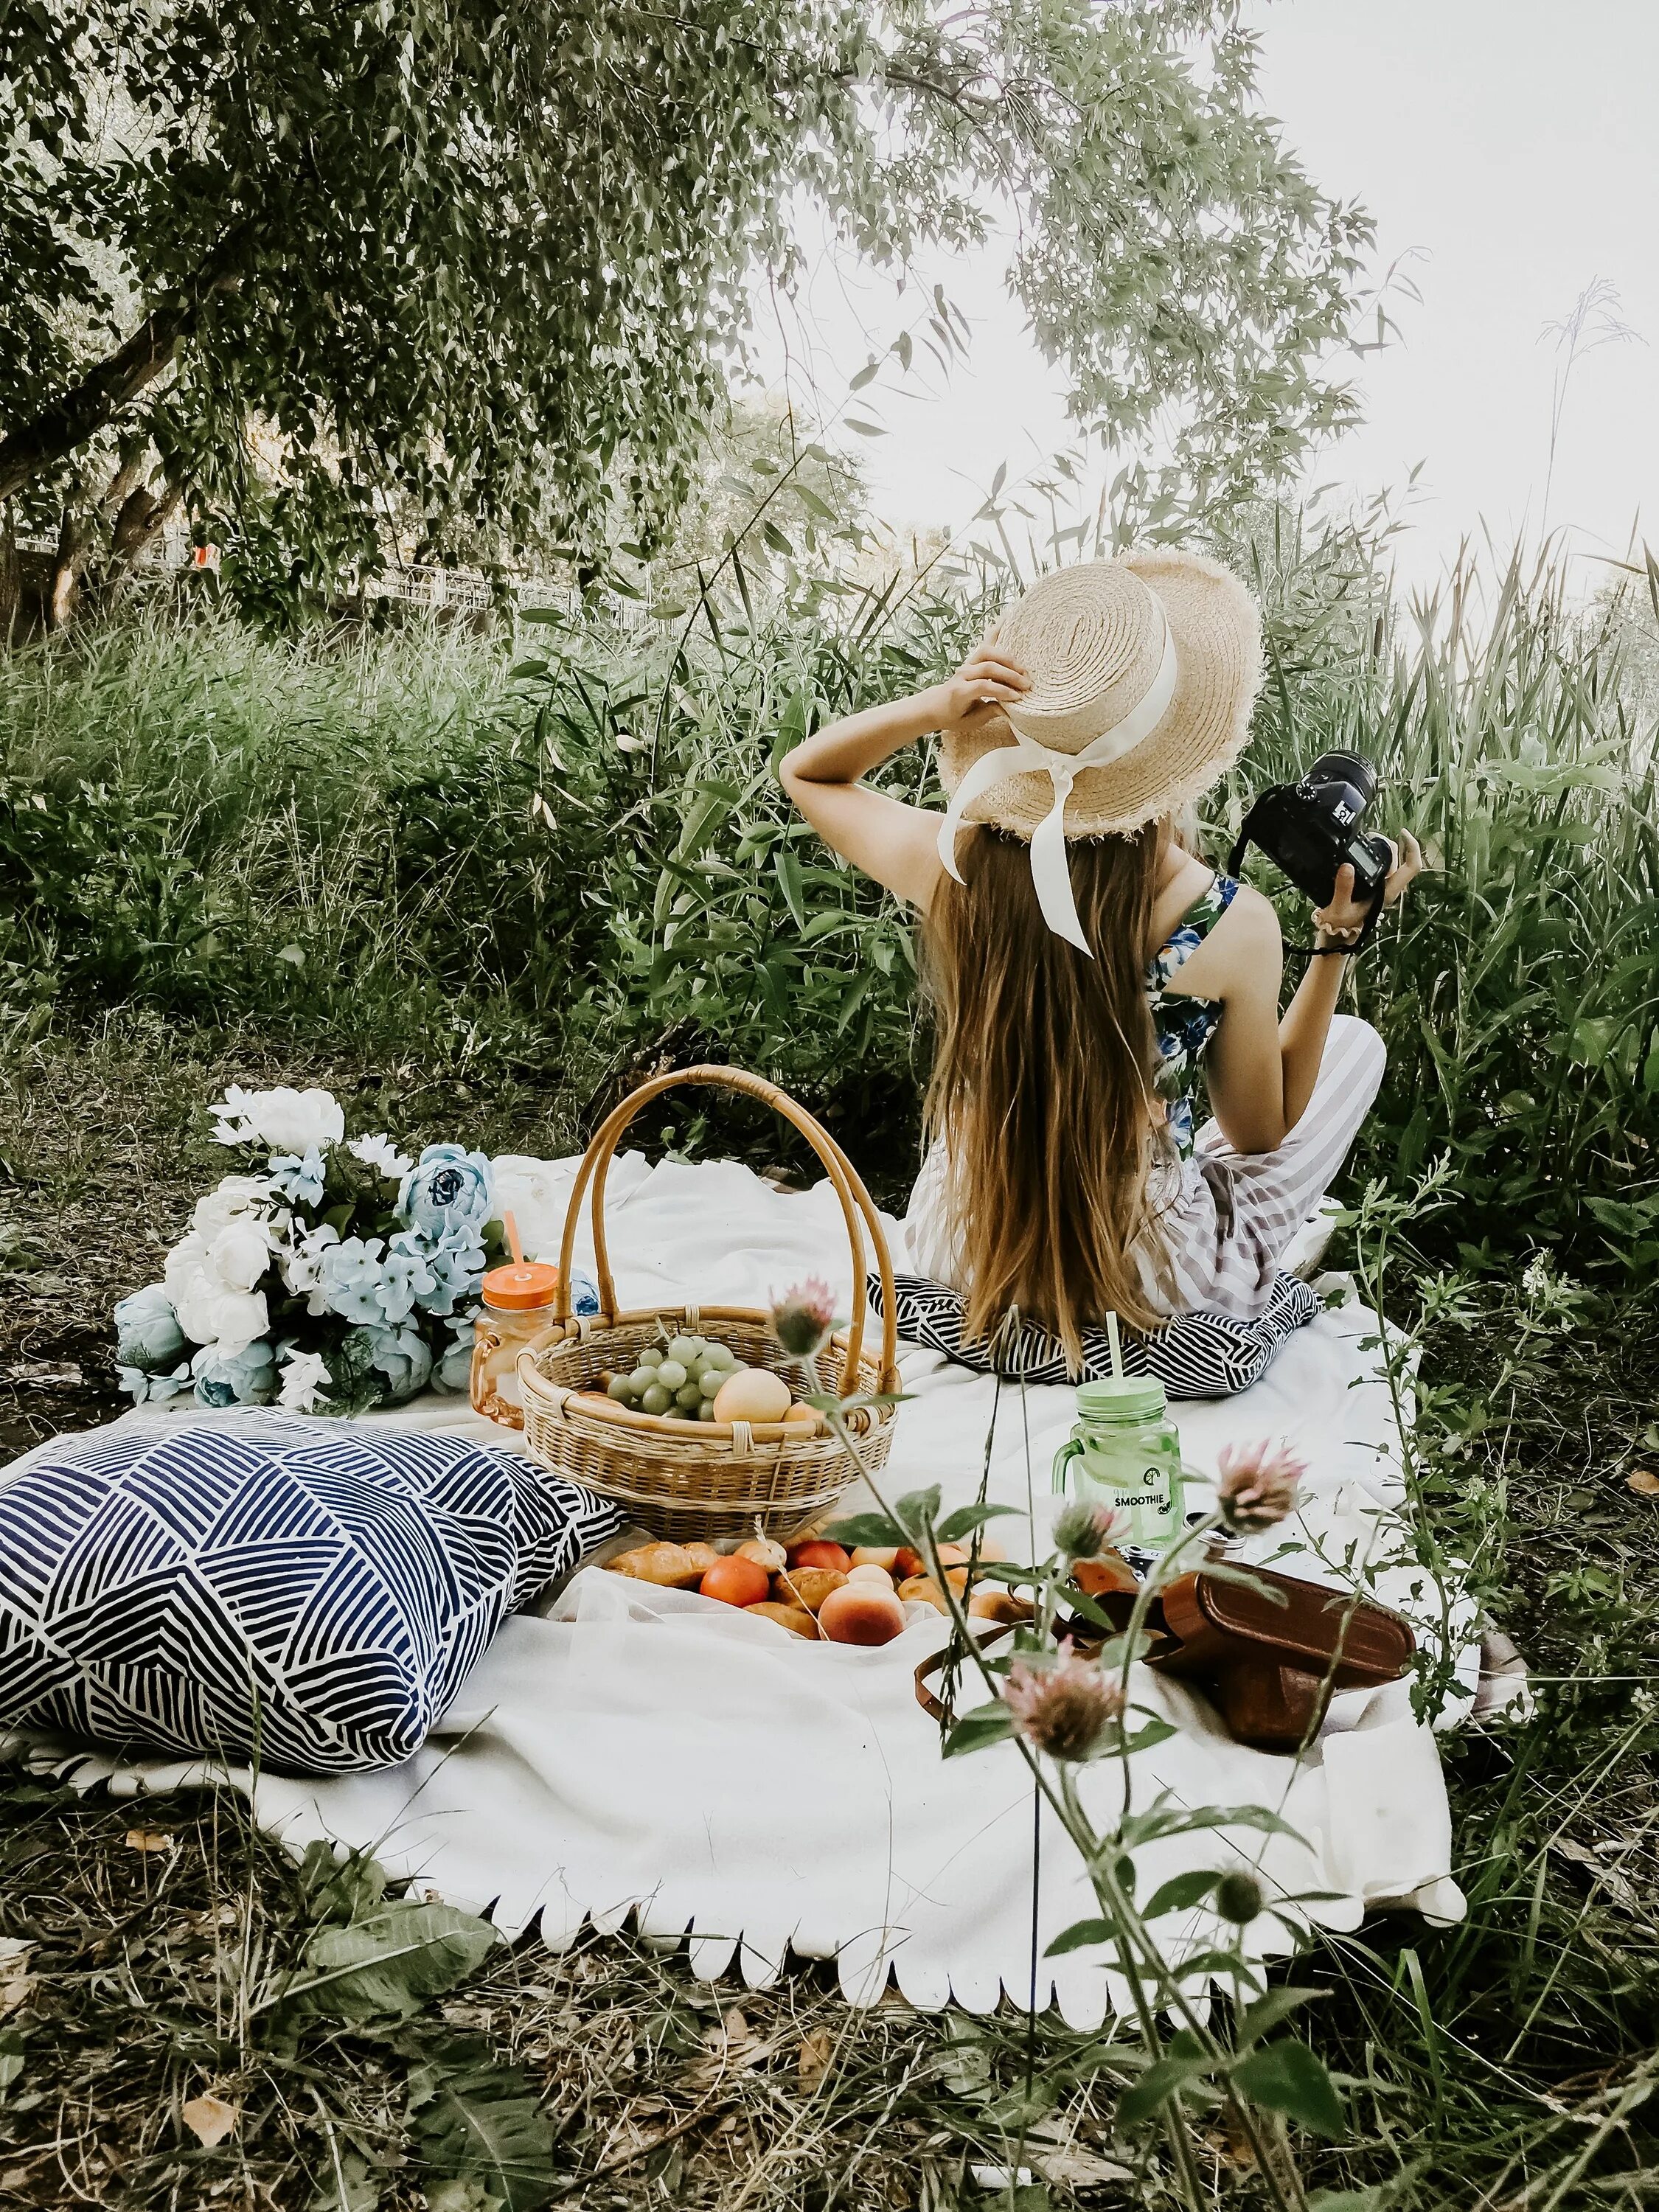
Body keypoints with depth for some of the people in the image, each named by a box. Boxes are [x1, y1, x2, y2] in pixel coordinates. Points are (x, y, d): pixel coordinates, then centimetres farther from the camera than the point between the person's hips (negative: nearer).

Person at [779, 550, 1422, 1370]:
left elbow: (804, 772, 3)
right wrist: (1340, 934, -5)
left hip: (959, 1255, 3)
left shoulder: (955, 868, -20)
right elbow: (1261, 1130, -5)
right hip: (1157, 1281, -3)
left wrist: (931, 709, -16)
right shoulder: (1233, 924, -25)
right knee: (1356, 1042, 20)